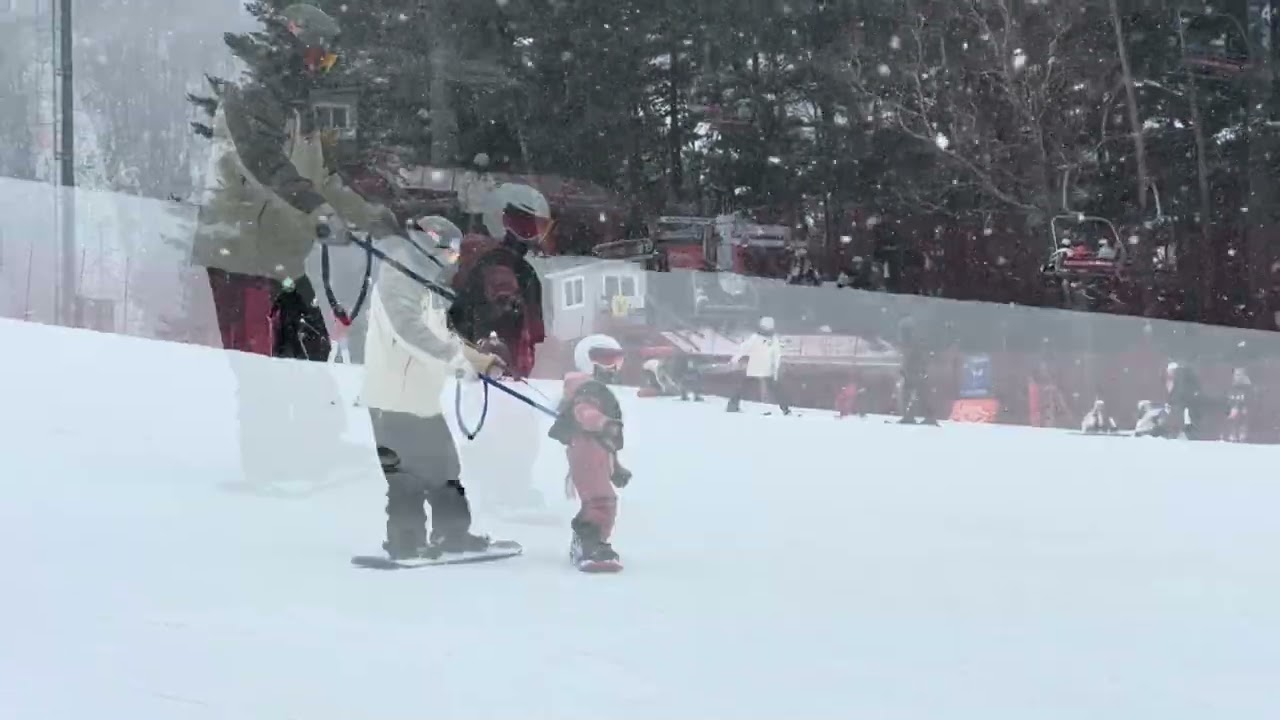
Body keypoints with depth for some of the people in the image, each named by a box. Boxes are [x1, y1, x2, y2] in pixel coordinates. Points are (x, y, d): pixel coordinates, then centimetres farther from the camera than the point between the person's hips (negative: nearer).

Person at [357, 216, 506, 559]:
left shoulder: (428, 287, 18)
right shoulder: (396, 279, -13)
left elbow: (440, 336, 24)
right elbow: (411, 332, -27)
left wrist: (480, 360, 14)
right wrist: (460, 358, -27)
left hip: (423, 398, 10)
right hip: (396, 398, -10)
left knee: (444, 470, 14)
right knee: (407, 477, -3)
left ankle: (453, 534, 23)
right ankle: (406, 543, 5)